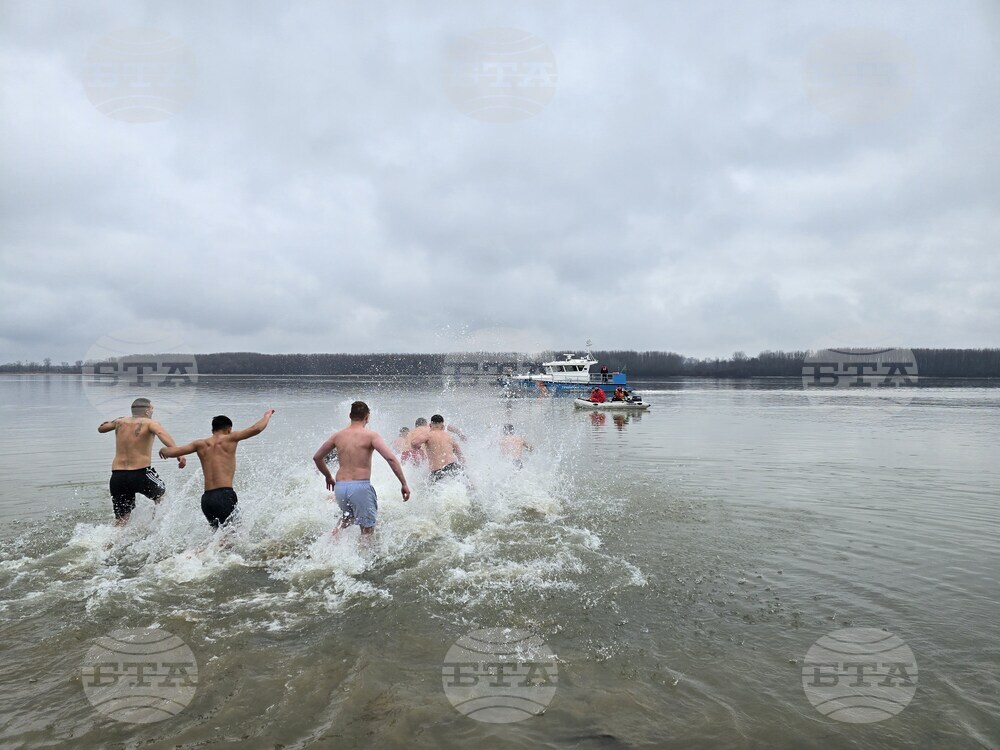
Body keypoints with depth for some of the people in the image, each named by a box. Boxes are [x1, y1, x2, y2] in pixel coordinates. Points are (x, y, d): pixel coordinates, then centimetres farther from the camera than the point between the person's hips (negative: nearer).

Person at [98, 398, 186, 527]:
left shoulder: (121, 422, 14)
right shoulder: (150, 423, -1)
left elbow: (100, 428, 32)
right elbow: (162, 434, -23)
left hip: (117, 476, 5)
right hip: (140, 474, -5)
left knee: (121, 520, 14)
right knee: (162, 496, 23)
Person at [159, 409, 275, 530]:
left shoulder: (201, 444, 13)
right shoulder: (229, 439, 3)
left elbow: (171, 452, 14)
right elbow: (256, 429, -2)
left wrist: (163, 450, 37)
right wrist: (267, 415, 16)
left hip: (206, 498, 5)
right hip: (225, 495, -5)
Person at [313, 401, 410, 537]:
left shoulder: (337, 435, 9)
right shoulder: (371, 436, -5)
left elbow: (317, 457, 20)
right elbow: (391, 458, -15)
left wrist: (328, 477, 34)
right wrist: (404, 484, -11)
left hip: (340, 487, 5)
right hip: (360, 487, -5)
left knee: (347, 516, 33)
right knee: (367, 529, 9)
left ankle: (334, 533, 9)